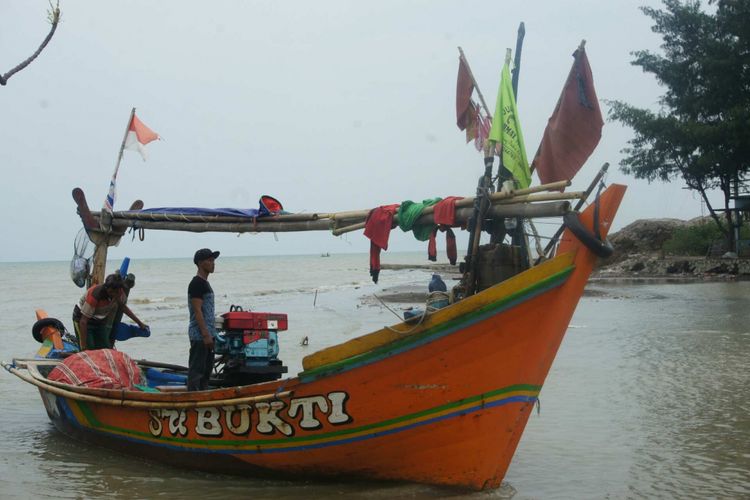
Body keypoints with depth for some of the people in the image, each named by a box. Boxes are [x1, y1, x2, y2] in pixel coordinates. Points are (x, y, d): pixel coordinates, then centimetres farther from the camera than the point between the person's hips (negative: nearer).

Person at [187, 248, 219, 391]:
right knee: (196, 369, -6)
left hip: (207, 333, 10)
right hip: (199, 335, -10)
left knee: (207, 368, 14)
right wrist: (205, 335, -21)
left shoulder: (205, 283, 18)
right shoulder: (197, 284, -13)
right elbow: (197, 311, -18)